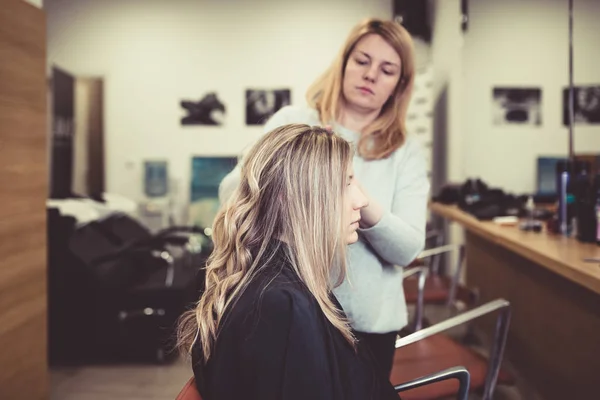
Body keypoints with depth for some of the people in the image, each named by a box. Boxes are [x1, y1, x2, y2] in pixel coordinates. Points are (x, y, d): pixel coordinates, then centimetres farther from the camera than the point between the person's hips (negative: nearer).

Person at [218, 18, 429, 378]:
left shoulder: (406, 150, -1)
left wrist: (368, 210, -28)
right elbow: (230, 193, -3)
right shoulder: (292, 122, -1)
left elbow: (409, 248, -8)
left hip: (367, 320, 1)